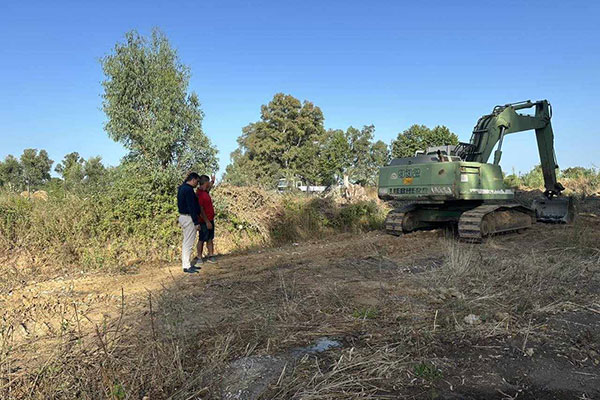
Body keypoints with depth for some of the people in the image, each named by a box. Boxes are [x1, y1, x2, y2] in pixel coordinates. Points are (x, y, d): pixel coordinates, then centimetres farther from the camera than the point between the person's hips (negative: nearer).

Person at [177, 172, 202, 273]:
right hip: (189, 218, -10)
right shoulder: (188, 190, -18)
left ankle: (186, 264, 22)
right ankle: (186, 266, 0)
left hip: (183, 217, 10)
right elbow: (191, 207, -21)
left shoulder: (181, 188, 12)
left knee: (186, 242, 15)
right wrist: (196, 222, -19)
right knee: (189, 243, -5)